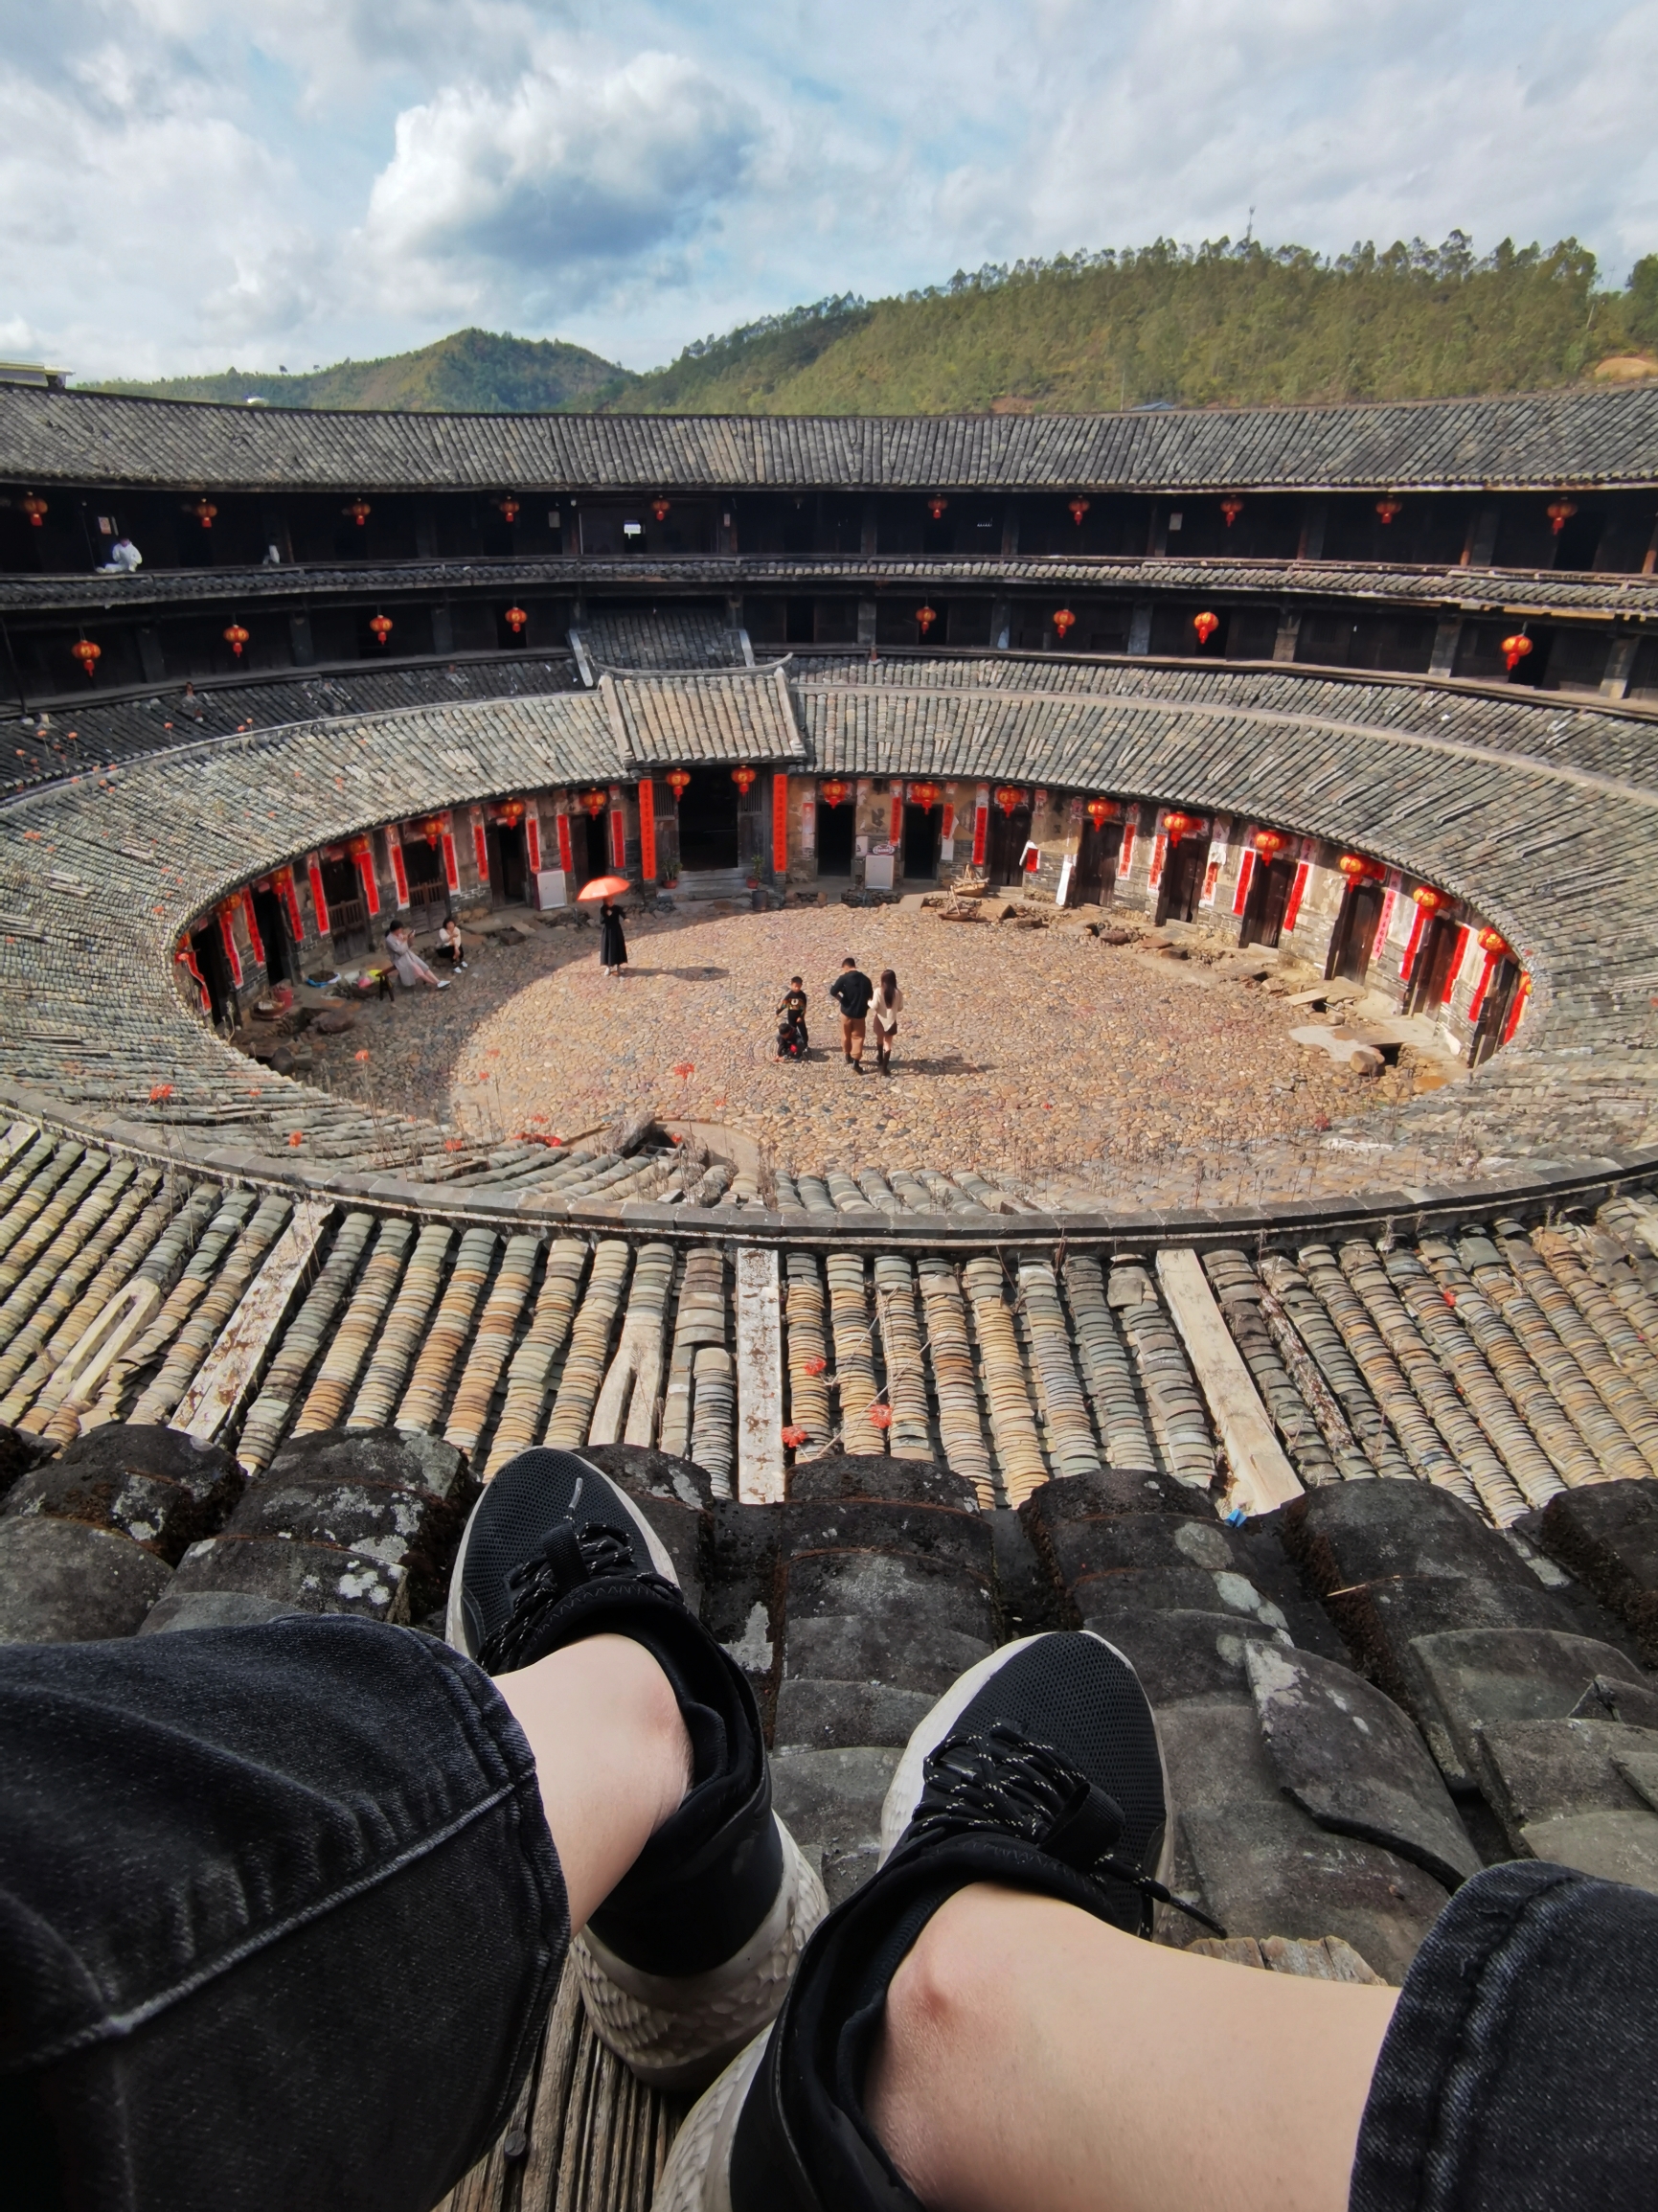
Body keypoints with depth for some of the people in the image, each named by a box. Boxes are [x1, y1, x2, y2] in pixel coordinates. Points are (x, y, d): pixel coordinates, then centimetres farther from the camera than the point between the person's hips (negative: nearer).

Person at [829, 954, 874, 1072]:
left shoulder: (843, 978, -11)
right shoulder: (865, 979, 0)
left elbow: (833, 992, -18)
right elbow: (870, 997, 5)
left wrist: (840, 999, 1)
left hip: (846, 1011, -1)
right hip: (860, 1013, 1)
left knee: (846, 1035, 19)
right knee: (858, 1037, 8)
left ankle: (848, 1057, 33)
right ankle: (856, 1062, -2)